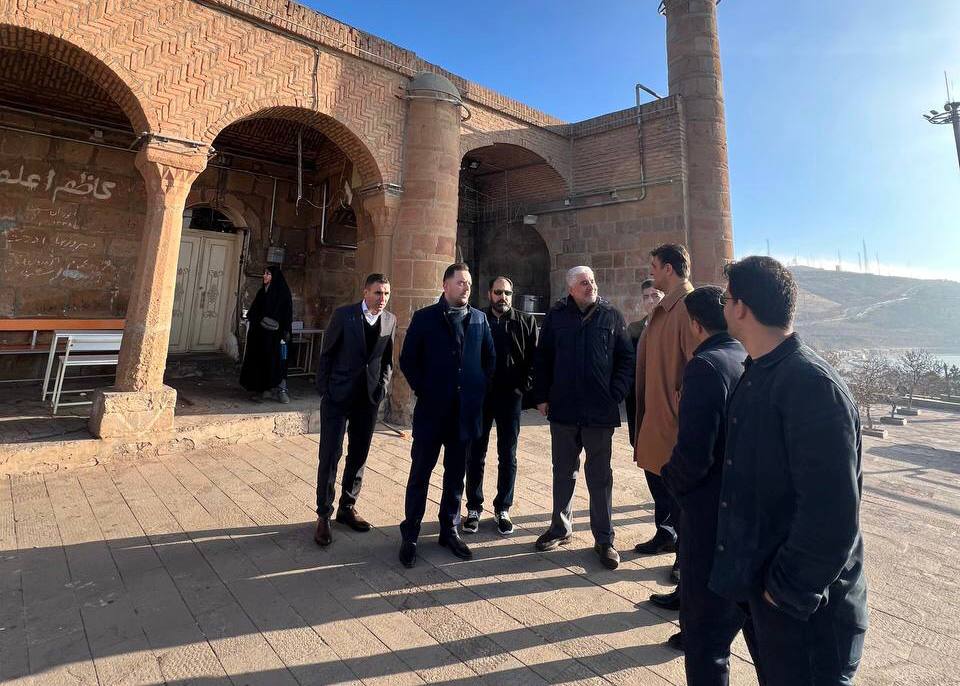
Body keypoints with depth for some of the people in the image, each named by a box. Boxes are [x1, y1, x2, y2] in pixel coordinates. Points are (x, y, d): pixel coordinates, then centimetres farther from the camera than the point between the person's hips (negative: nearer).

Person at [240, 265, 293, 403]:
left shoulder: (283, 292, -3)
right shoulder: (262, 291, 12)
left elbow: (287, 312, -7)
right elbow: (253, 311, 17)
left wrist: (286, 331, -14)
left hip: (275, 333, -5)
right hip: (260, 332, 5)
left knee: (278, 360, -3)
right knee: (259, 359, 5)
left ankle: (281, 389, 5)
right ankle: (261, 388, 12)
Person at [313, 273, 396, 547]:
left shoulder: (390, 320, 3)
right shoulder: (343, 314, -6)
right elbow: (326, 353, -3)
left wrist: (382, 388, 3)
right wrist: (324, 389, -5)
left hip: (369, 398, 4)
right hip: (338, 396, -3)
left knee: (359, 455, 12)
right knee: (331, 454, 0)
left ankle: (347, 507, 28)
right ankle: (324, 515, 13)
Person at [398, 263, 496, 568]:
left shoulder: (479, 319, 7)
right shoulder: (424, 318, -2)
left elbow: (489, 358, 14)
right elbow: (408, 359, 0)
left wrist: (479, 389, 7)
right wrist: (423, 391, -4)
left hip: (466, 411, 3)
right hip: (432, 409, -3)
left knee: (456, 474, 14)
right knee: (420, 474, 5)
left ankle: (450, 530, 29)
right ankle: (410, 536, 20)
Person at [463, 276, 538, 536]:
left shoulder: (526, 322, 4)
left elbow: (534, 357, 2)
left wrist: (524, 385, -8)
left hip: (511, 397, 0)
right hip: (480, 397, 0)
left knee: (508, 456, 9)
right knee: (475, 455, 8)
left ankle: (502, 509, 23)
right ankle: (474, 508, 22)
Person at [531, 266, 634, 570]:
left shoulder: (612, 316, 1)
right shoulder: (556, 316, 3)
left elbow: (627, 359, 2)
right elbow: (542, 359, 5)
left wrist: (616, 395, -6)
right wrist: (541, 396, 1)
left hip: (600, 411, -1)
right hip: (563, 409, 1)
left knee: (600, 476, 9)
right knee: (563, 472, 15)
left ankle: (604, 539, 22)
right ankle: (560, 527, 33)